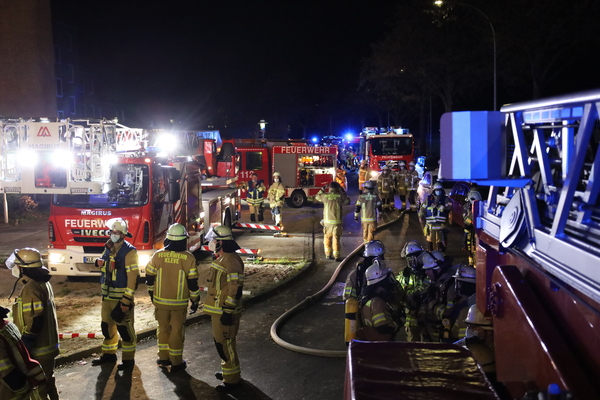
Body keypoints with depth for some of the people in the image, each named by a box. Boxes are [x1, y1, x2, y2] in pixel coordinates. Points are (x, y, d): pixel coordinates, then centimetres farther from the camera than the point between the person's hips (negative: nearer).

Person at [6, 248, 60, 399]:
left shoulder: (31, 288, -23)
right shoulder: (43, 283, 8)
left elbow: (34, 322, -26)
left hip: (38, 349, -10)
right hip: (48, 343, 10)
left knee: (37, 386, 2)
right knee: (47, 380, 22)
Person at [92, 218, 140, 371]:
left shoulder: (129, 251, -15)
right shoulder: (108, 248, 8)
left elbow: (133, 277, -18)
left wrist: (126, 301, -21)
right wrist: (99, 262, -2)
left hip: (121, 298, -7)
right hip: (107, 296, 7)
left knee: (125, 329, 1)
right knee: (107, 326, 18)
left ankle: (128, 360, 12)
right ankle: (109, 354, 33)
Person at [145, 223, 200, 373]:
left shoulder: (157, 255, -6)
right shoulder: (188, 258, -13)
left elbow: (149, 277, 4)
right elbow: (193, 282, -10)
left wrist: (152, 293, 20)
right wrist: (195, 300, 3)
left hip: (160, 300, 3)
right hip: (179, 302, -2)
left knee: (163, 328, 18)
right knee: (177, 331, 7)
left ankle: (164, 358, 28)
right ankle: (176, 362, 14)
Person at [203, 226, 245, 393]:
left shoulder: (231, 260, -20)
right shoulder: (222, 258, 13)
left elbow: (235, 289, -24)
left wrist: (228, 311, -23)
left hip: (225, 312, -10)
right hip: (218, 310, 10)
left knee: (225, 343, -5)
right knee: (220, 341, 19)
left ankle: (232, 379, 3)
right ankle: (228, 371, 32)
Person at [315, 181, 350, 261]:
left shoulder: (325, 196, -1)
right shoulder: (340, 196, -5)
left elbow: (317, 197, 19)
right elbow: (348, 201, 10)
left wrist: (323, 189, 25)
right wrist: (342, 192, 16)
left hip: (327, 221, 2)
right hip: (337, 221, -2)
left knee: (327, 238, 16)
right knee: (336, 238, 1)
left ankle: (328, 254, 21)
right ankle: (336, 256, 0)